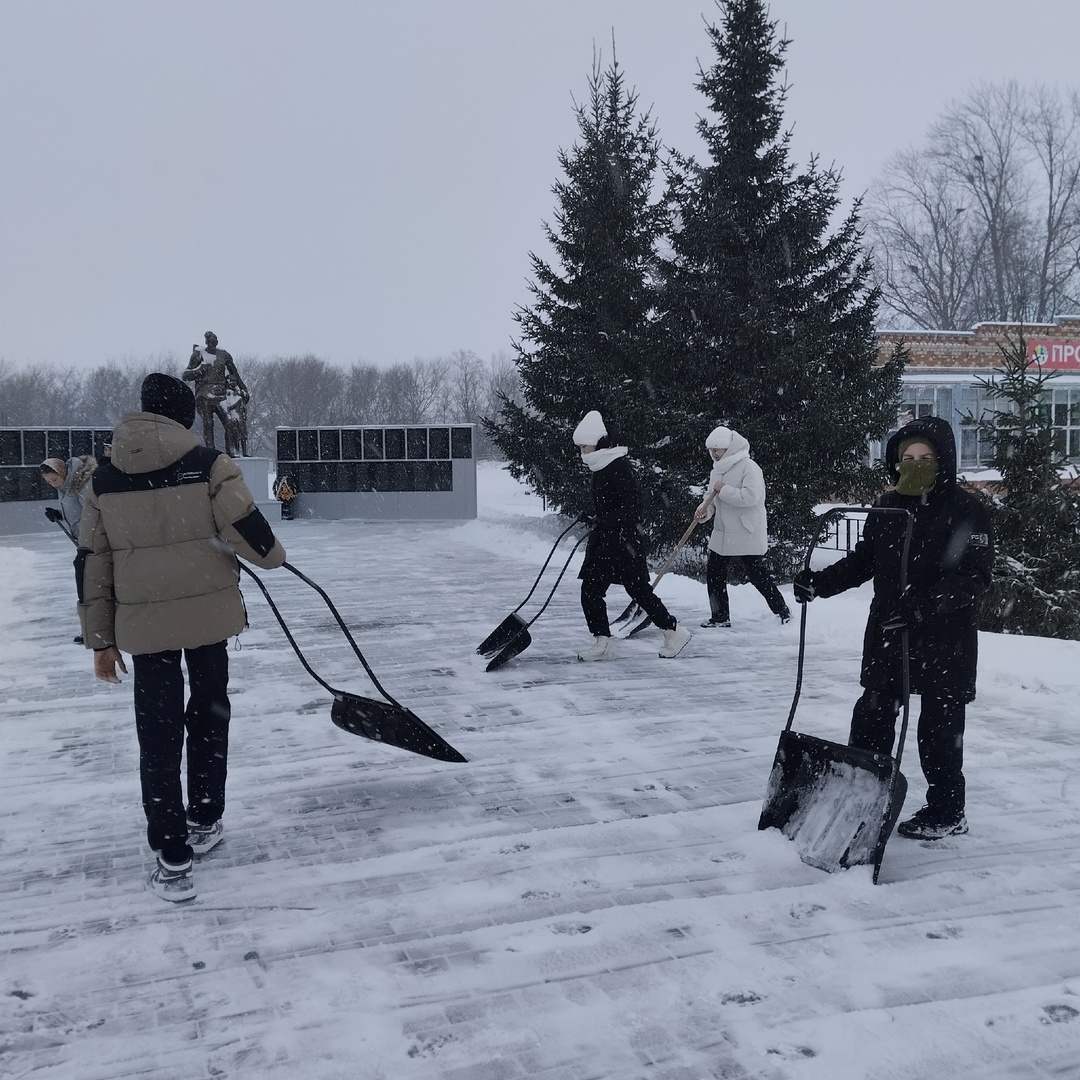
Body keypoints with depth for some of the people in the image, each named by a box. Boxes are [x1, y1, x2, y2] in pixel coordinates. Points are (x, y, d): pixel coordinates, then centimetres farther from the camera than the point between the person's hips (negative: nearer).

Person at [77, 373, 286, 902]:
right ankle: (204, 822, 30)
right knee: (208, 715, 19)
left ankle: (172, 858, 6)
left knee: (158, 735, 6)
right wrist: (273, 555, 11)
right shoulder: (208, 464, -7)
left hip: (143, 622, 2)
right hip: (208, 611, -1)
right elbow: (246, 531, -13)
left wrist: (101, 641, 12)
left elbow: (92, 564, 6)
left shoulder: (105, 480, 4)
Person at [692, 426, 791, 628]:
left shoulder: (748, 467, -14)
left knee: (758, 575, -1)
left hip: (747, 534, -8)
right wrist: (704, 509, -6)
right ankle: (720, 617, 16)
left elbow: (751, 497, -27)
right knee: (714, 574, 6)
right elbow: (712, 498, 15)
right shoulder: (718, 469, 11)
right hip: (722, 533, 8)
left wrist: (724, 490, -20)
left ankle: (783, 613, 14)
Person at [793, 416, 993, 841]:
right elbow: (862, 561, 12)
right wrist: (819, 582, -3)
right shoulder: (887, 507, 6)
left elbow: (974, 578, -19)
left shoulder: (967, 511, -12)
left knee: (939, 725, 4)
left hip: (945, 639, -6)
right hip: (887, 635, 6)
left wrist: (924, 606, -32)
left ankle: (947, 812, 20)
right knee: (872, 716, 11)